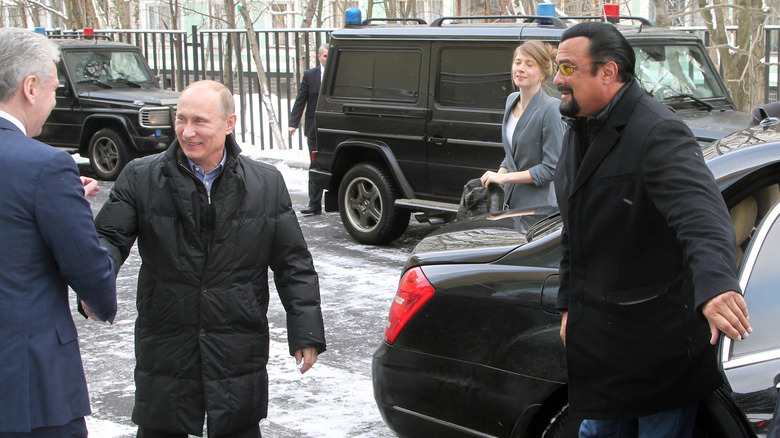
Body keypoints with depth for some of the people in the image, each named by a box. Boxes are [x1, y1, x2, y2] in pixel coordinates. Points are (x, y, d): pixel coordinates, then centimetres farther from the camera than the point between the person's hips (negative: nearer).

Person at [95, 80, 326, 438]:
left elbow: (293, 265, 5)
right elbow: (109, 239, -4)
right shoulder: (141, 178, 0)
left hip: (239, 355, 1)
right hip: (165, 352, 0)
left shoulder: (266, 183, 2)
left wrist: (305, 332, 0)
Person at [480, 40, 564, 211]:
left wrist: (504, 177, -14)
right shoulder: (512, 100, 10)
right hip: (510, 201, 6)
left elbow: (552, 168, -16)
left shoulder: (551, 109, -15)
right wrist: (495, 180, 5)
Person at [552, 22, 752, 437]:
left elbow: (702, 217, -36)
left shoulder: (658, 133, -20)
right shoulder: (578, 132, 9)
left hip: (659, 338, -8)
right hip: (596, 330, 8)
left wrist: (715, 287, -54)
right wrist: (569, 306, 19)